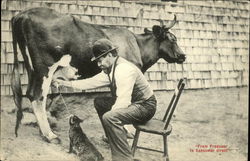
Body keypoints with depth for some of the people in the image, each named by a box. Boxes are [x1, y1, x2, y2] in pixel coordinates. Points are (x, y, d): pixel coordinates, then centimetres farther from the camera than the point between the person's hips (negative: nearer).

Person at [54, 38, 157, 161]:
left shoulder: (124, 69, -25)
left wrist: (110, 113, -18)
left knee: (110, 117, -32)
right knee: (99, 102, 16)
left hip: (145, 106, -10)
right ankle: (113, 138, 26)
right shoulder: (110, 69, 5)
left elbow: (123, 102, -30)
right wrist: (65, 83, 15)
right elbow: (92, 82, 14)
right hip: (132, 102, 10)